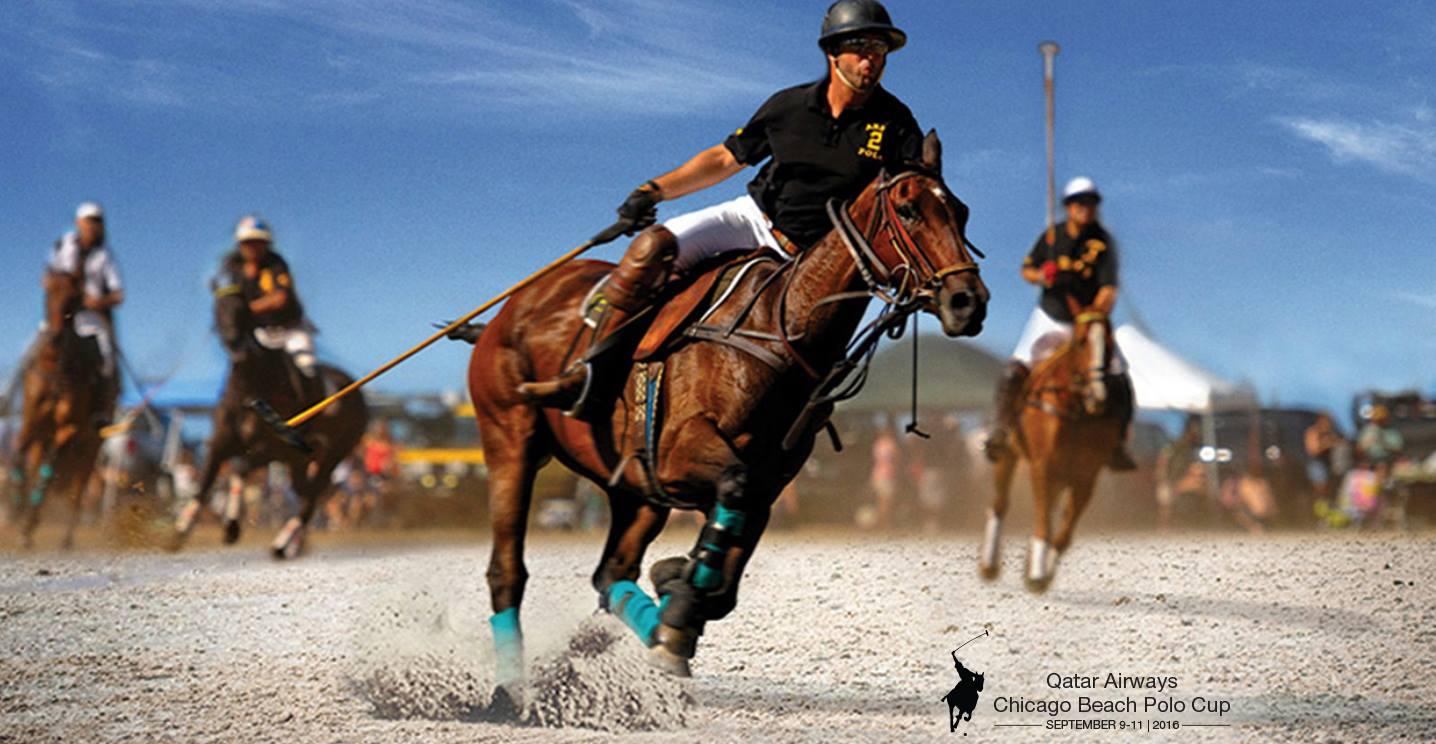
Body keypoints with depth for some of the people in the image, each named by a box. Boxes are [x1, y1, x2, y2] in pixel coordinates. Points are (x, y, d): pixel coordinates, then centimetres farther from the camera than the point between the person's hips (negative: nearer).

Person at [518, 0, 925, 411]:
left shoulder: (894, 122, -7)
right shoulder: (788, 106, -1)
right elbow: (726, 158, 10)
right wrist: (655, 190, 0)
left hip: (808, 254, -1)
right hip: (754, 217, 1)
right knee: (653, 245, -21)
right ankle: (585, 372, -20)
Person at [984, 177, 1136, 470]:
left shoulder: (1103, 243, -11)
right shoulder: (1051, 236, -2)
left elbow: (1108, 290, -20)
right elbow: (1026, 269, 9)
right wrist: (1040, 276, -14)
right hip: (1050, 317, 1)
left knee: (1119, 383, -10)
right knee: (1014, 372, -14)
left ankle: (1117, 444, 5)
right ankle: (1001, 429, 4)